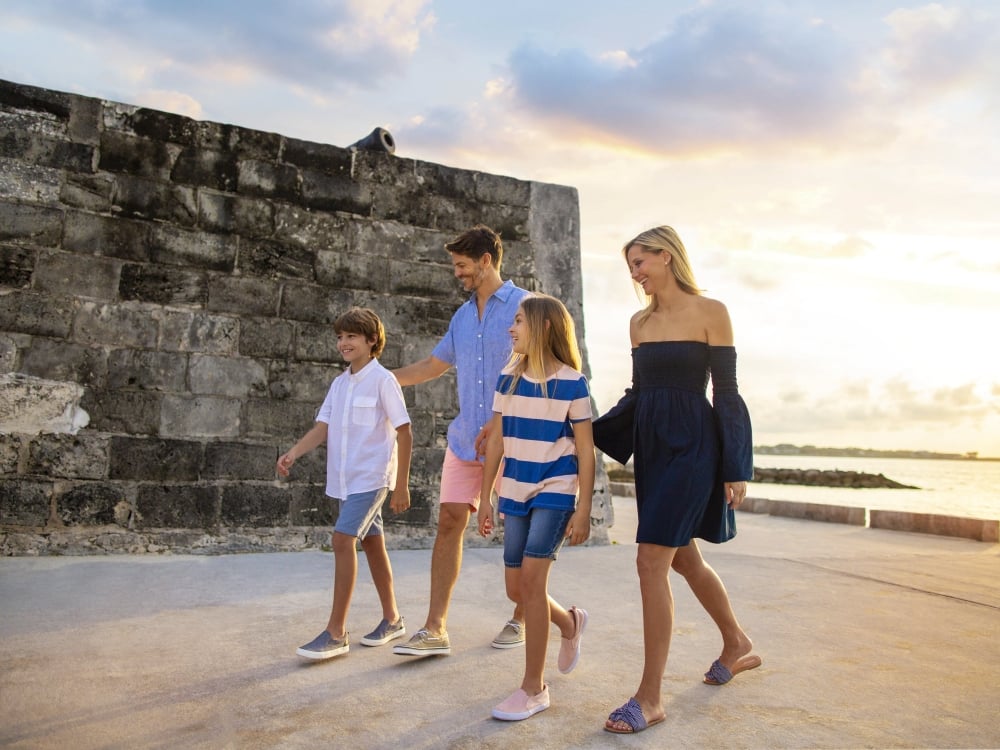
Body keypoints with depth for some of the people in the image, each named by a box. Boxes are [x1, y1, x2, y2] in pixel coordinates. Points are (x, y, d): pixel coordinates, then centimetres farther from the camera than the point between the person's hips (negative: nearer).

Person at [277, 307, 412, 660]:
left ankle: (336, 633, -9)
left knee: (343, 539, -16)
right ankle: (392, 619, 27)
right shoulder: (339, 383, 10)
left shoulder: (383, 380, -11)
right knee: (371, 543, 14)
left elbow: (404, 434, -11)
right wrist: (294, 453, -14)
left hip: (372, 476, -7)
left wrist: (402, 485, -13)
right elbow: (322, 427, 4)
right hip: (345, 478, 7)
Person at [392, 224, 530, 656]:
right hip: (465, 438, 6)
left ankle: (521, 619, 23)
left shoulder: (523, 305, -4)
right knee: (449, 522, -1)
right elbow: (432, 367, 26)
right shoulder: (462, 316, 16)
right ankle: (435, 629, 2)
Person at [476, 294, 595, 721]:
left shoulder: (571, 381, -9)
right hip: (515, 493, 6)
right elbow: (496, 441, 9)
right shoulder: (509, 378, 5)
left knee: (531, 577, -12)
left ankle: (533, 687, 3)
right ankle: (570, 624, 38)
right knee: (516, 586, 7)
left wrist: (583, 510, -10)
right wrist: (486, 499, 9)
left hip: (555, 491, -5)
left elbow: (585, 450, -7)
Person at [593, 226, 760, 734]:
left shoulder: (710, 312, -6)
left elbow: (726, 392, -7)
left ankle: (650, 697, -2)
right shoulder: (639, 322, 12)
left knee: (651, 562, -12)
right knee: (682, 557, 17)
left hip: (691, 446, -7)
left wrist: (736, 469, -10)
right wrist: (590, 435, 11)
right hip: (650, 445, 7)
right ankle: (737, 645, 41)